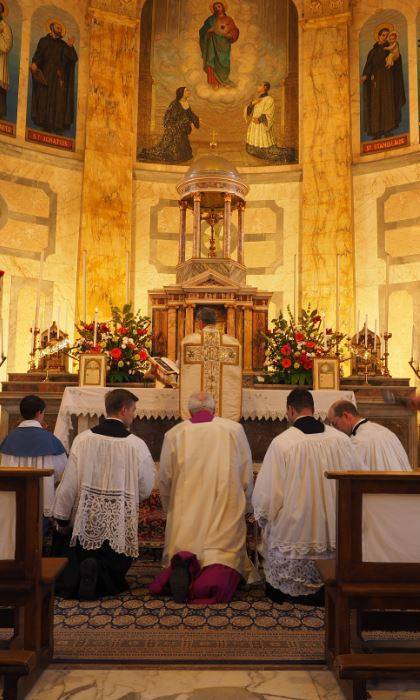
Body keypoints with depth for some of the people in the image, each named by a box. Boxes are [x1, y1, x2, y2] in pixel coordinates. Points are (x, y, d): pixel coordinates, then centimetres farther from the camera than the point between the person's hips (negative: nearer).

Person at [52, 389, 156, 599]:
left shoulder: (83, 439, -7)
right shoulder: (137, 445, -11)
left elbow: (68, 483, -3)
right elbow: (146, 490, -2)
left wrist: (62, 519, 10)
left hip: (85, 521, 2)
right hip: (120, 525, -2)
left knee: (74, 564, 23)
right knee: (114, 577, 15)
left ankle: (72, 577, -10)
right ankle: (96, 573, -17)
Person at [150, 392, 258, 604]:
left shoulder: (174, 433, 3)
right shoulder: (235, 429, 1)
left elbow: (164, 478, 10)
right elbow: (246, 473, 8)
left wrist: (170, 508, 27)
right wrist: (246, 505, 23)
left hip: (186, 509, 1)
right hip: (226, 507, -1)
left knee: (183, 549, 12)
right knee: (225, 552, 4)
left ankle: (182, 565, -22)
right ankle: (217, 577, -28)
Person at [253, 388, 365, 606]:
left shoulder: (281, 443, -16)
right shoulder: (342, 439, -5)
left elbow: (264, 497, -12)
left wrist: (263, 519, 7)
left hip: (293, 536, -3)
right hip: (336, 537, 3)